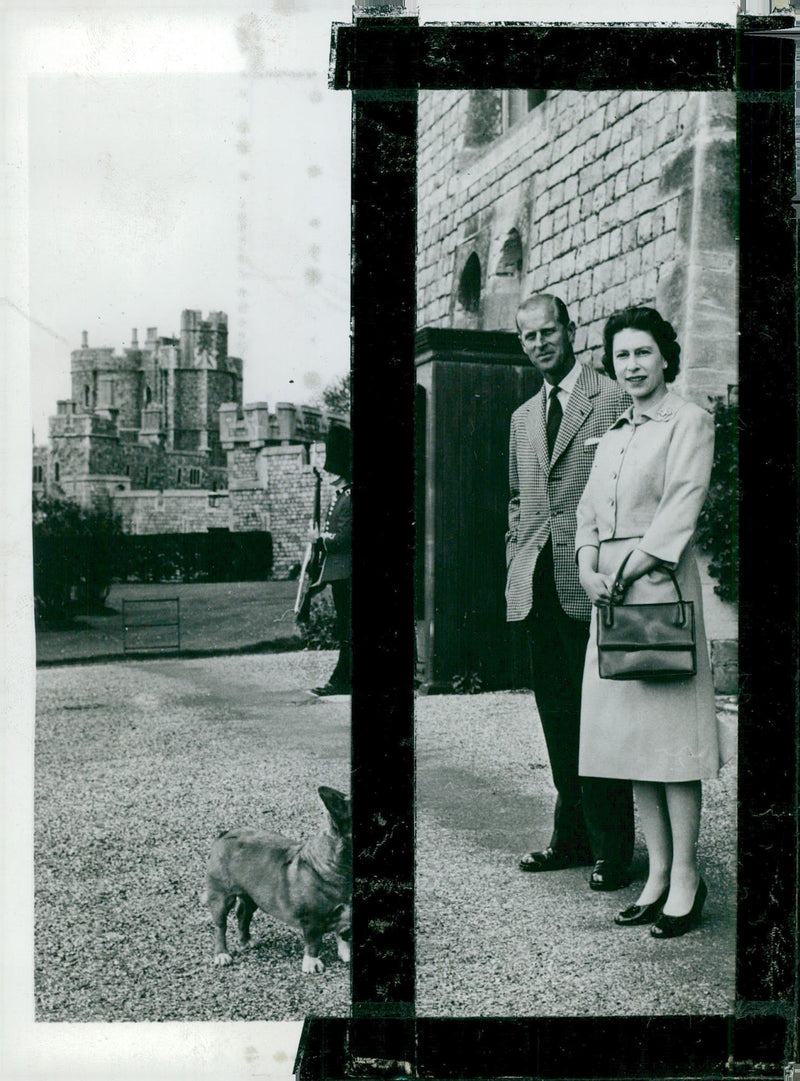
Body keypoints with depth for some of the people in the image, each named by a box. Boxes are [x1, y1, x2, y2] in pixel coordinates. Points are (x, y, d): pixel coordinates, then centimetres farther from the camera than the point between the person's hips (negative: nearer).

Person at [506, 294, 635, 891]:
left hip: (590, 586, -6)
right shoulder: (523, 418, 20)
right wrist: (515, 564, 15)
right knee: (557, 716, 11)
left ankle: (613, 849, 5)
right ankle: (573, 836, 21)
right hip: (536, 589, 7)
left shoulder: (616, 401, -1)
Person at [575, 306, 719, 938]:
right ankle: (658, 872, 12)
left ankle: (685, 876, -1)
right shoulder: (612, 439, 20)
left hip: (659, 583, -7)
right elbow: (589, 513, 15)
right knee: (628, 731, 6)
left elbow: (683, 506, -10)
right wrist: (588, 567, -4)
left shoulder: (690, 422, 0)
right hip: (609, 593, 7)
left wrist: (629, 568, -15)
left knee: (670, 727, -7)